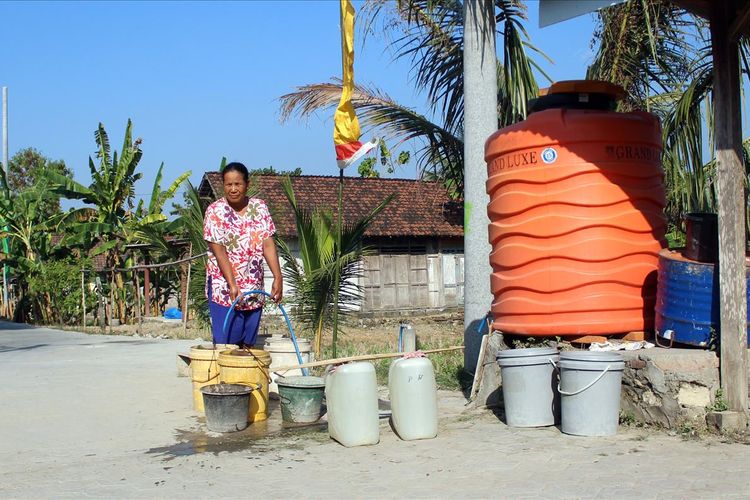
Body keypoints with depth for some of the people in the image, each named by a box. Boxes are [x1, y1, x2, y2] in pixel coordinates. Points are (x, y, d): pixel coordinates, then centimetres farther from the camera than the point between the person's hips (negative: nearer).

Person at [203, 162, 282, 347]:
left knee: (248, 344, 8)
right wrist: (232, 284, -21)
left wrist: (278, 278, -11)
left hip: (254, 290, 4)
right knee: (225, 344, -4)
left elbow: (268, 244, 0)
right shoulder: (215, 211, -6)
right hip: (224, 289, -4)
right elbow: (218, 251, -13)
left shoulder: (259, 208, 5)